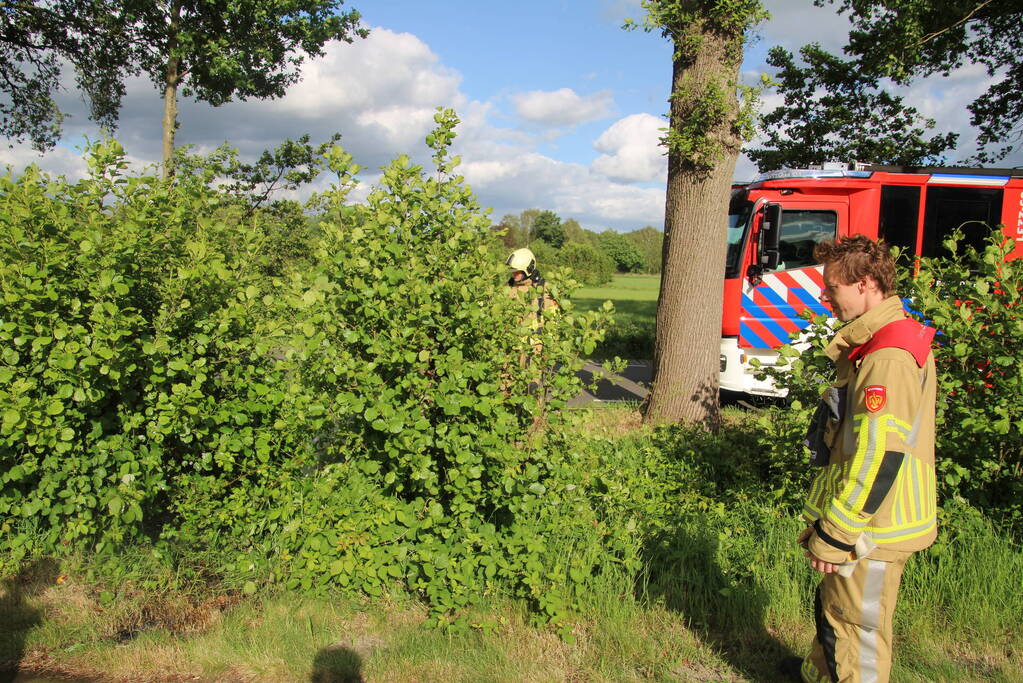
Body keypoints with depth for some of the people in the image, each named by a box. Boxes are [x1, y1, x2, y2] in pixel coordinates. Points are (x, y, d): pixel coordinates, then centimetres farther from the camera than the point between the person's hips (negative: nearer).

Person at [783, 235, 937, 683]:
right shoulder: (890, 340, 10)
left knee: (857, 626, 4)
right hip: (870, 521, 10)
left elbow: (879, 458, -26)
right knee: (833, 608, 26)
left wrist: (833, 536, -20)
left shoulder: (888, 357, -24)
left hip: (871, 528, -10)